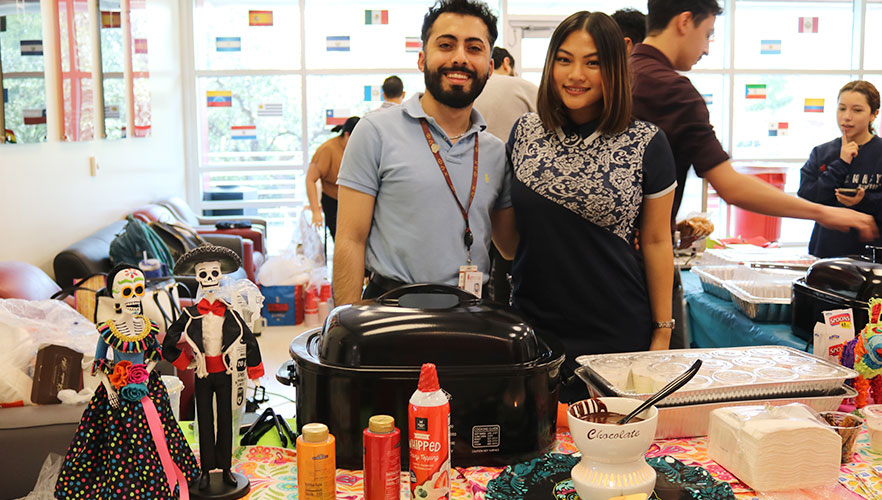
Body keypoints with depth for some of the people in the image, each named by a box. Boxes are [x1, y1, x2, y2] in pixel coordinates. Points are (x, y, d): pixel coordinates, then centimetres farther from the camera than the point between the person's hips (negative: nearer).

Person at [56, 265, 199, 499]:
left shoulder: (147, 326, -1)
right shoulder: (108, 329, -8)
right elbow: (98, 363, -1)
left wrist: (145, 373, -5)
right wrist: (109, 389, -10)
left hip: (147, 387, 2)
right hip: (117, 391, -2)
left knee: (149, 437, 6)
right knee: (119, 440, 2)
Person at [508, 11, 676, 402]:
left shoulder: (646, 144, -5)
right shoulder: (524, 133, 3)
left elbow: (656, 241, 0)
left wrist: (662, 332, 1)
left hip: (619, 335, -2)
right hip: (534, 328, 3)